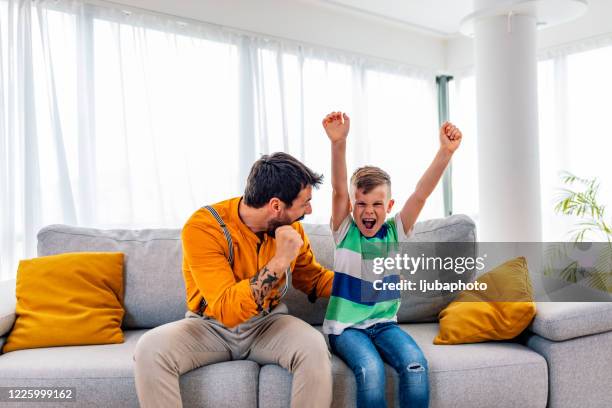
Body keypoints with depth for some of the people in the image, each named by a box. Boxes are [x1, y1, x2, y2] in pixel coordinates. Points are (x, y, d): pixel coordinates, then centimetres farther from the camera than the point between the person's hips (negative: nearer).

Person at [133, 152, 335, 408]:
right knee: (150, 350, -30)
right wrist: (279, 262, -35)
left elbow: (315, 279, 10)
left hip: (267, 324, 3)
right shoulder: (203, 228, -24)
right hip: (211, 326, -2)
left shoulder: (290, 227, -7)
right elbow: (226, 311, -31)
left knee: (314, 347, -29)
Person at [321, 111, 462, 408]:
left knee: (416, 364, -25)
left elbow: (421, 194, -13)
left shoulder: (395, 231, 1)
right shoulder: (345, 231, -4)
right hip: (346, 326, -2)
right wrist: (338, 143, -37)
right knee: (371, 370, -29)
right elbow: (338, 190, -21)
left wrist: (445, 152, -26)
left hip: (384, 323, 2)